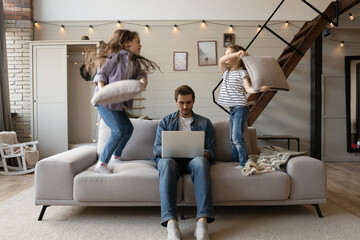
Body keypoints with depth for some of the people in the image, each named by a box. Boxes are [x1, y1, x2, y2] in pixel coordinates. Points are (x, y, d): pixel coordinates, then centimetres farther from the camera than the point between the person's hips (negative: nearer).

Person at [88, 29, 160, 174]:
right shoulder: (117, 56, -9)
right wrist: (101, 89, -24)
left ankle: (115, 156, 32)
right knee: (119, 130, -15)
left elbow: (141, 73, 2)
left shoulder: (135, 63, 15)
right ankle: (101, 164, -6)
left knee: (128, 128, 15)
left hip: (117, 102, 9)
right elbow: (101, 73, -10)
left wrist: (143, 80, -21)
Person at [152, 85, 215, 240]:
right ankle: (171, 223, -47)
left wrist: (203, 153, -13)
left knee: (200, 162, -38)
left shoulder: (205, 123, 22)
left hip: (194, 159, 0)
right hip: (172, 159, 0)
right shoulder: (165, 122, 23)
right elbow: (157, 149, 12)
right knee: (166, 163, -37)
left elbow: (211, 151, 13)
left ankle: (202, 221, -48)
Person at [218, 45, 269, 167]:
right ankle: (236, 161, 21)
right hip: (233, 109, 8)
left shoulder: (242, 73, -5)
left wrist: (260, 88, -35)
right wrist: (237, 52, -15)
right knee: (233, 138, 11)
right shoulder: (226, 72, 14)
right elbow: (221, 60, -4)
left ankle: (244, 163, -7)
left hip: (241, 108, -8)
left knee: (237, 137, -14)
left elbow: (248, 88, -15)